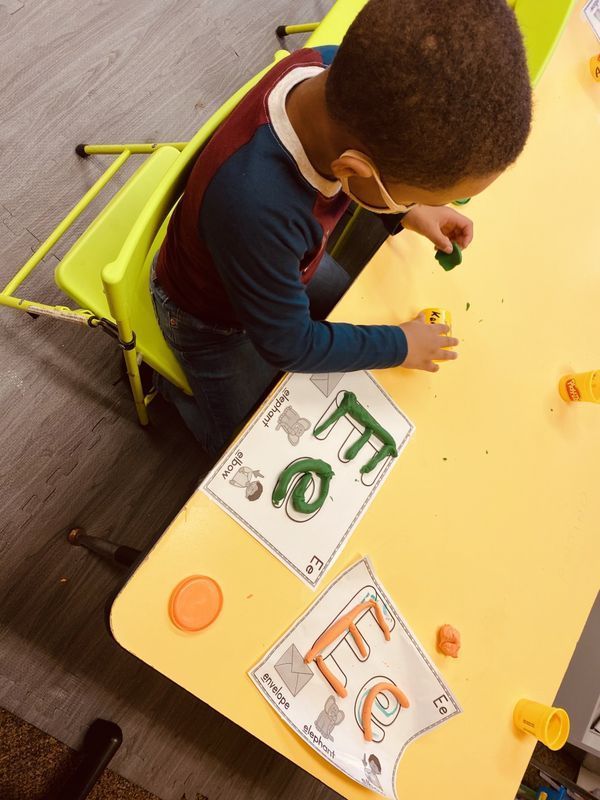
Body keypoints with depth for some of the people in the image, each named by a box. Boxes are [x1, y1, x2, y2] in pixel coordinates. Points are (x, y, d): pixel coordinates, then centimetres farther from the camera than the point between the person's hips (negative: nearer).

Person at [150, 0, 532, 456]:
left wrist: (408, 209, -12)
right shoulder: (254, 210, -48)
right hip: (215, 316, -5)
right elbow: (289, 345, -29)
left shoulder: (340, 70, -29)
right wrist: (399, 347, -18)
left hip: (286, 259, 6)